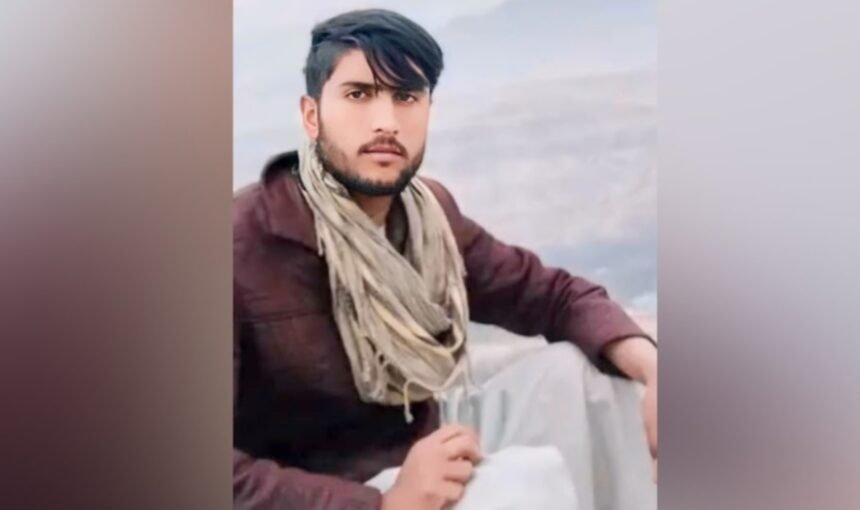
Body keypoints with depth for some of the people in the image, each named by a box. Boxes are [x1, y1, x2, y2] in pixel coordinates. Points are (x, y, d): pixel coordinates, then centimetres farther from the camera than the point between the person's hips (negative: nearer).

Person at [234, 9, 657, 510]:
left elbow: (553, 293, 3)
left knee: (572, 369, -8)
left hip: (423, 460, 7)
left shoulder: (429, 212, -4)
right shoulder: (244, 245, -24)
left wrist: (649, 365, -17)